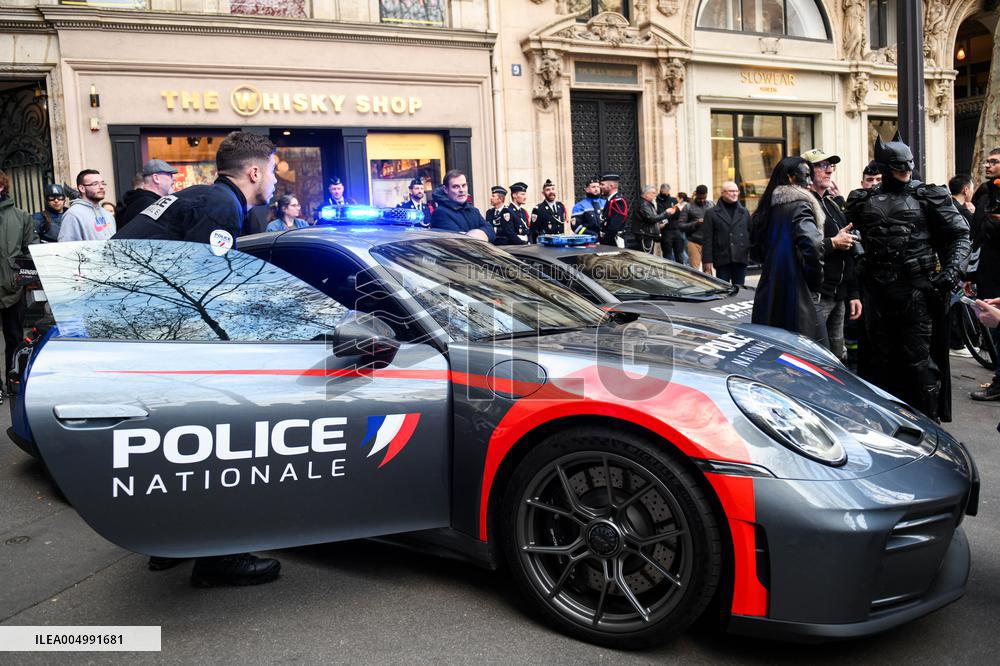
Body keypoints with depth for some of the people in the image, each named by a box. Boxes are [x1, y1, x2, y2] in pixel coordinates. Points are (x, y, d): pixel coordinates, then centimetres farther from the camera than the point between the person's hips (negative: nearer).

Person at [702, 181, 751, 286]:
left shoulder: (744, 212, 14)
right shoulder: (712, 213, 2)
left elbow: (750, 234, 15)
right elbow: (707, 239, -3)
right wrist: (707, 260, -9)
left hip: (741, 259, 4)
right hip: (722, 260, -4)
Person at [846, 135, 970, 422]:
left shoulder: (928, 196, 2)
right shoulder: (864, 201, 10)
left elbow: (960, 235, 3)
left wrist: (952, 270, -12)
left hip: (917, 290, -3)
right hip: (877, 290, 4)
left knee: (919, 360, -3)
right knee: (880, 359, 12)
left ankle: (929, 419, 8)